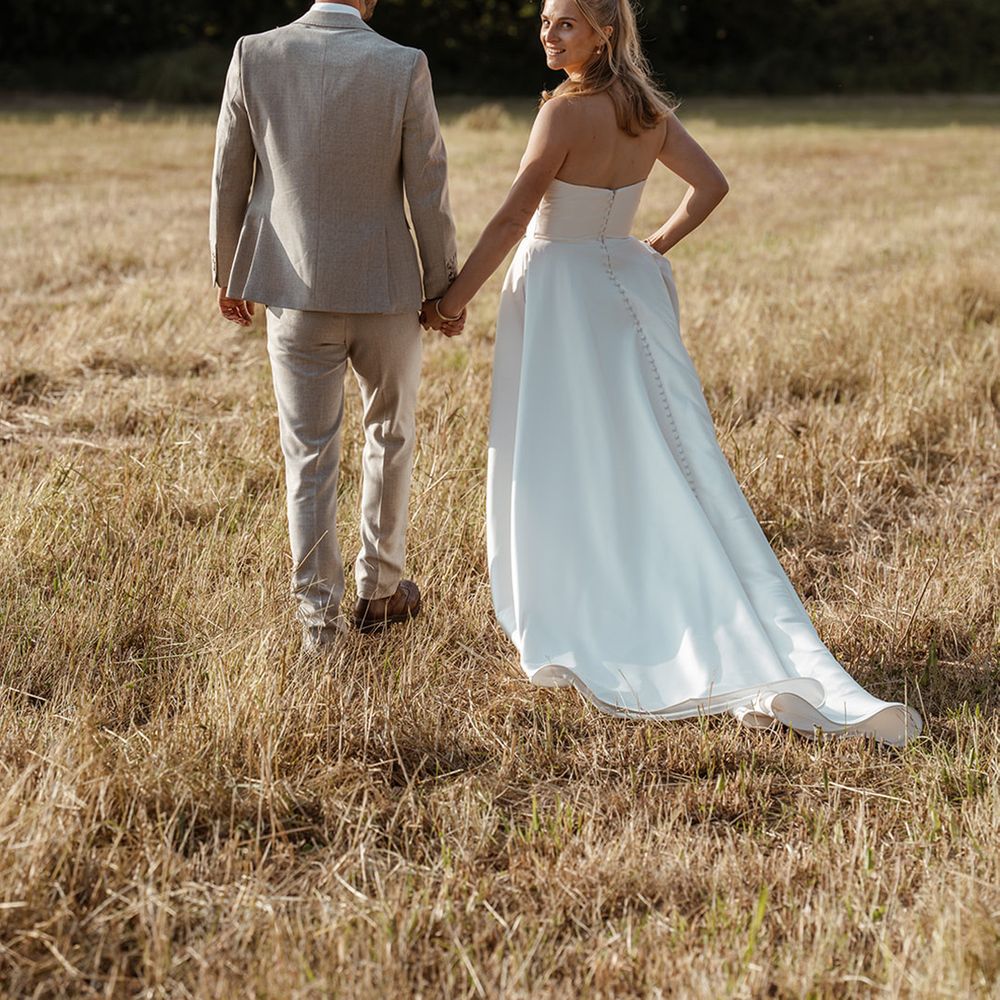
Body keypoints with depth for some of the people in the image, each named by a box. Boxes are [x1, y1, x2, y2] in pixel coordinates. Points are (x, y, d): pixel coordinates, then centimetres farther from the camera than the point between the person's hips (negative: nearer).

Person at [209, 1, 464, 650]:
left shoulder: (254, 57, -7)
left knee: (309, 456, 11)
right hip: (386, 291, -1)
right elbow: (428, 191, -8)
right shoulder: (404, 67, -12)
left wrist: (228, 273, 12)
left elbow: (229, 179, 0)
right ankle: (380, 587, 28)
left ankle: (318, 610, 13)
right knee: (390, 438, 20)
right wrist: (443, 287, 3)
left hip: (296, 293, 1)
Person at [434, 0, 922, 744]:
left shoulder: (568, 109, -16)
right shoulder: (648, 109, 5)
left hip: (561, 296, -7)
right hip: (626, 287, 7)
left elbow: (515, 217, -17)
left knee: (555, 467, 4)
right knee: (664, 465, 8)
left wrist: (457, 294, -10)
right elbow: (712, 185, 11)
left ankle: (569, 637, 11)